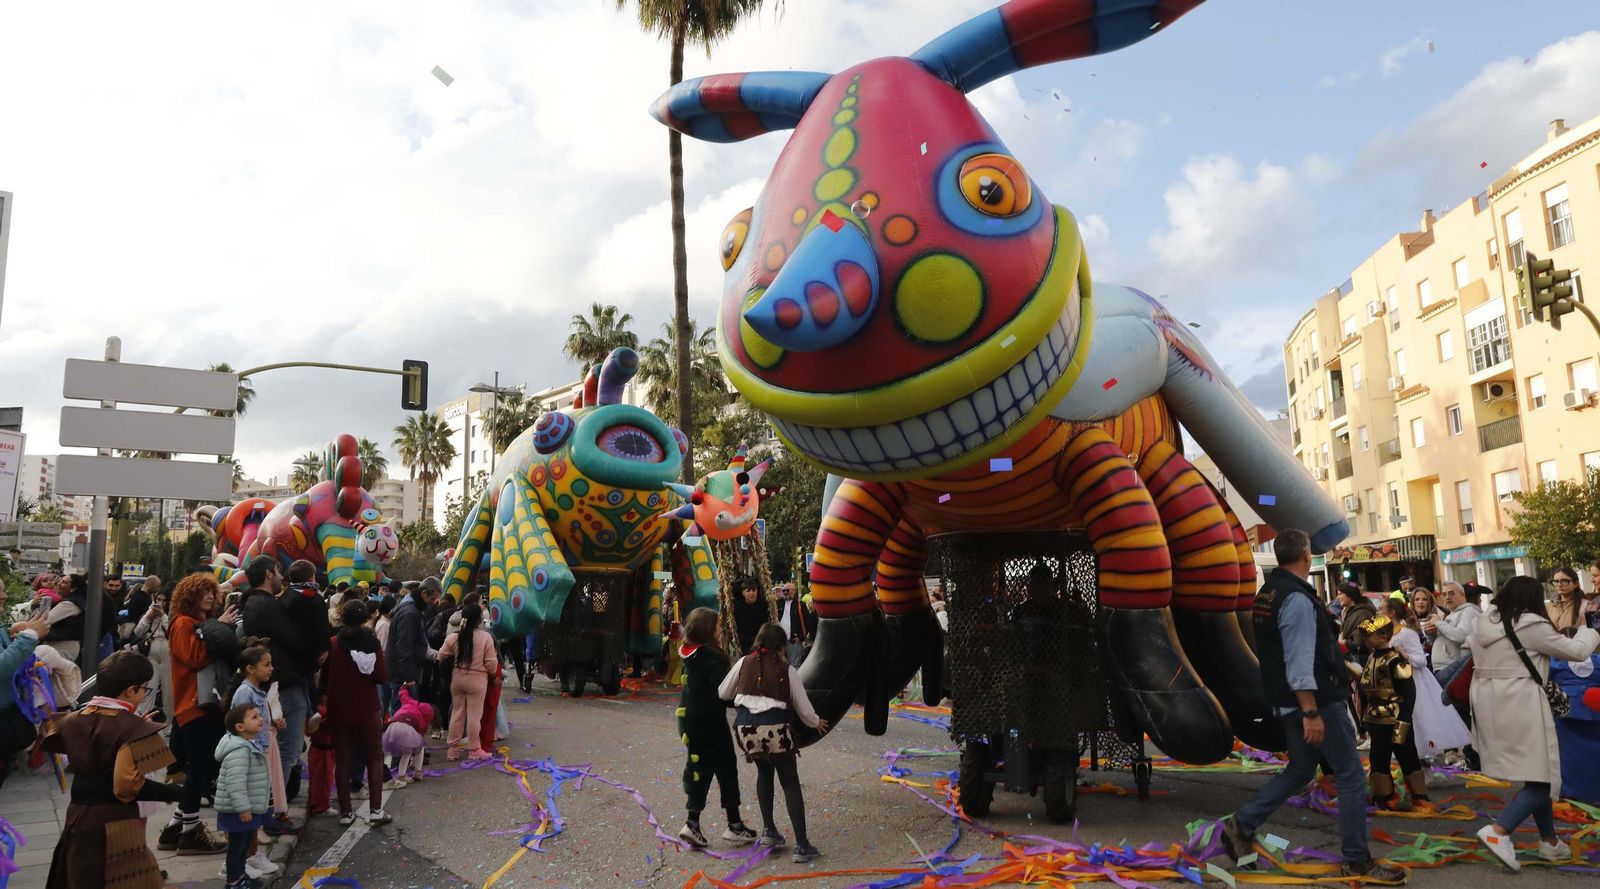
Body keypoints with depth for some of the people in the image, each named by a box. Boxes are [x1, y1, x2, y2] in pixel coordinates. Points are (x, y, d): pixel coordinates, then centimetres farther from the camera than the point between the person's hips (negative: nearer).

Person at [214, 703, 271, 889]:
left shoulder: (249, 746, 11)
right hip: (238, 810, -10)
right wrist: (243, 808, -28)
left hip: (248, 808, 10)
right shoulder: (239, 750, -24)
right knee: (237, 844, 1)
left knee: (246, 843, 20)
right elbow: (235, 782, -30)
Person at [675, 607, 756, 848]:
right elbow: (722, 692, -21)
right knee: (726, 769, 5)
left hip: (688, 719, 8)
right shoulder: (711, 658, -20)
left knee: (699, 769, 13)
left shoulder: (690, 655, 6)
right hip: (710, 721, -8)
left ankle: (692, 823, 10)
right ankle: (734, 824, 14)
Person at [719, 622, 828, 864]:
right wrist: (816, 723, 29)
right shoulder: (787, 669, 4)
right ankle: (802, 846, 5)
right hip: (775, 729, -3)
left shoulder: (744, 663, 9)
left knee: (764, 772, 28)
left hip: (746, 727, 3)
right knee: (791, 783, 8)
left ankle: (769, 831, 29)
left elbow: (722, 693, 19)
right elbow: (804, 709, 8)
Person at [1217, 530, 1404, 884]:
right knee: (1350, 775, 3)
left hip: (1288, 702, 9)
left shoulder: (1268, 592, 9)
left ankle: (1242, 825, 16)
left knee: (1300, 770, 18)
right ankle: (1356, 860, 11)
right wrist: (1311, 713, -23)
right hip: (1317, 700, -9)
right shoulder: (1297, 598, -20)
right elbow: (1300, 662, -24)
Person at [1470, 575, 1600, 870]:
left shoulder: (1485, 623, 10)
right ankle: (1498, 831, -14)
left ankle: (1549, 841, 26)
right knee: (1542, 777, -1)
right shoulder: (1531, 625, -11)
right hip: (1520, 705, -8)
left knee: (1536, 774, 18)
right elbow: (1576, 651, -1)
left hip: (1489, 705, 8)